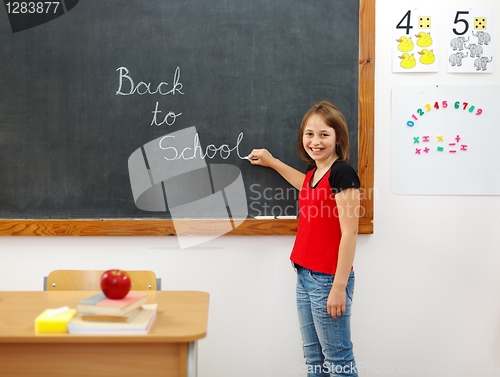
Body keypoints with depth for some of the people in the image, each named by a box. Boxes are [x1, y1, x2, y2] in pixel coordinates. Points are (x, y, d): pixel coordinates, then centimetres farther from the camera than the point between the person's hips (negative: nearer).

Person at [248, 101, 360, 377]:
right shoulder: (314, 173, 11)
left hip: (328, 279, -9)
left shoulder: (342, 173, -15)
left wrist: (339, 286, -20)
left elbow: (349, 233, -18)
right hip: (305, 276, 9)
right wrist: (272, 162, 41)